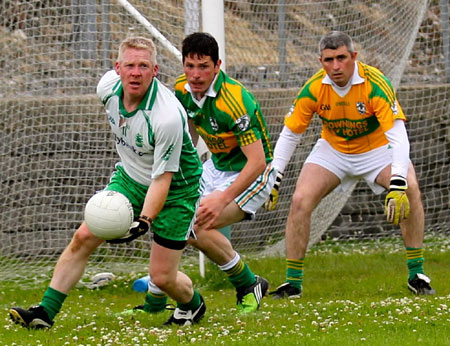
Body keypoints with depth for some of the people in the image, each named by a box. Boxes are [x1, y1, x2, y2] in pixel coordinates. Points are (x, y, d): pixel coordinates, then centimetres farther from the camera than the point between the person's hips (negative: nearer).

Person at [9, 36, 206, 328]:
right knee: (83, 238, -8)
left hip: (174, 188, -6)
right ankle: (45, 312, -1)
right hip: (129, 176, 6)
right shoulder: (108, 87, -15)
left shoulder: (169, 116, -34)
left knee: (162, 277, -4)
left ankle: (193, 305, 30)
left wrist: (144, 221, -42)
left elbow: (162, 178, -30)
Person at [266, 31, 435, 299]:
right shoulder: (314, 88, -20)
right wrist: (273, 181, -13)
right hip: (332, 151, 2)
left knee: (411, 191, -27)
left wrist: (398, 185, -45)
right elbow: (289, 134, -8)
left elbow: (398, 136, -33)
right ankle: (292, 282, -3)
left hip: (377, 150, -2)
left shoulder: (374, 83, -29)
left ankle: (417, 274, -14)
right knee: (300, 201, -18)